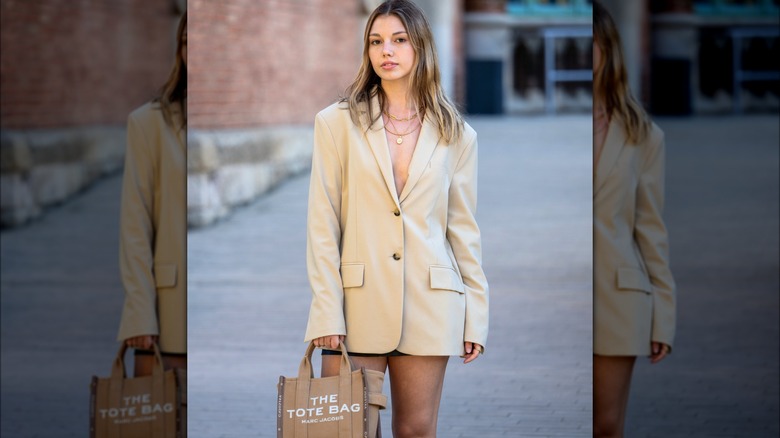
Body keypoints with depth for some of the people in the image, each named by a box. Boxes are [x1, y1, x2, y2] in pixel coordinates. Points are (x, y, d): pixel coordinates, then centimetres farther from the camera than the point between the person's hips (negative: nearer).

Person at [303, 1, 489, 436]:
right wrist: (327, 313, -7)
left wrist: (476, 315, 5)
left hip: (430, 305, 1)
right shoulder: (337, 123, 3)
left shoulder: (456, 136, 8)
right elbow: (322, 225, 0)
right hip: (358, 301, -1)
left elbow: (464, 229, 10)